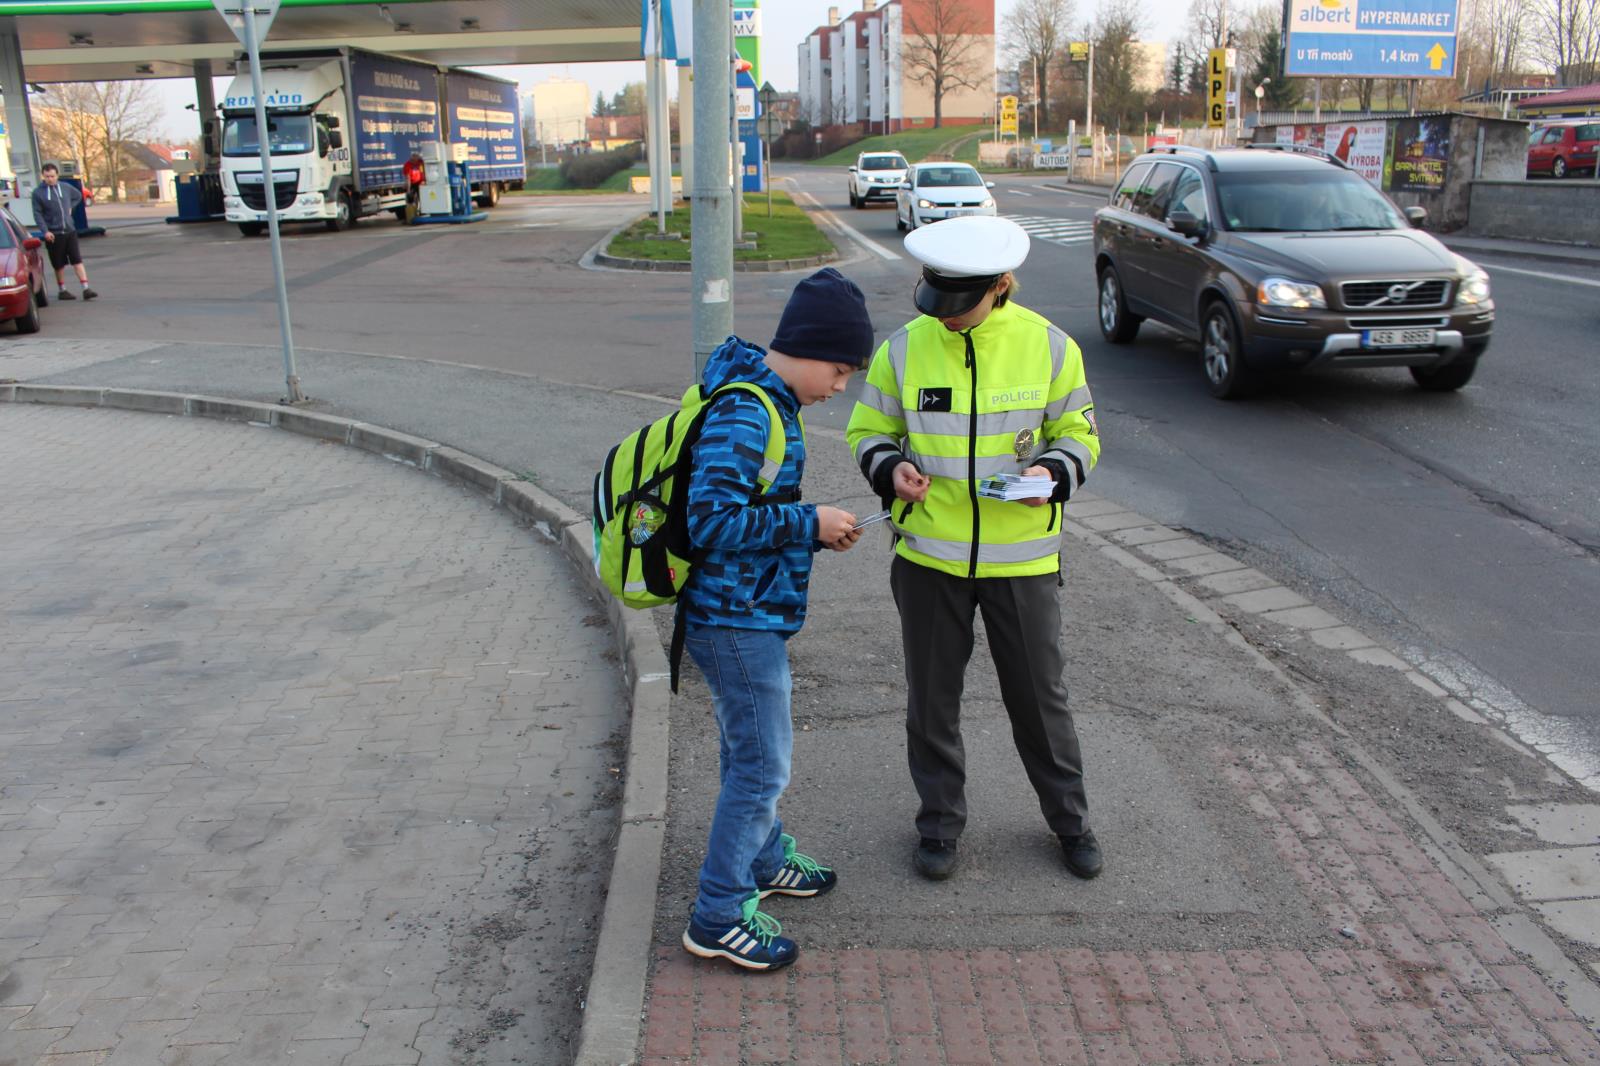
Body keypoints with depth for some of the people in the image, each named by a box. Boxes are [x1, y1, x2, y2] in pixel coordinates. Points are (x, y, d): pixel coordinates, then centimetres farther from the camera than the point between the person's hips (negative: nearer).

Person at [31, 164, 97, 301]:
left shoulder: (66, 187, 4)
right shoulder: (38, 193, -5)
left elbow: (78, 196, 24)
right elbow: (37, 214, -6)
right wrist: (45, 231, -16)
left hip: (70, 231, 2)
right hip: (53, 234, -2)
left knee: (78, 260, -5)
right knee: (59, 264, 6)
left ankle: (86, 289, -8)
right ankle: (62, 291, 18)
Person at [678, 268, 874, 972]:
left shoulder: (765, 400, 10)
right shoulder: (745, 415, -23)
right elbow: (712, 522, -28)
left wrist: (813, 530, 5)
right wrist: (808, 522, -19)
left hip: (746, 614, 10)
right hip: (738, 621, -10)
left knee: (749, 754, 24)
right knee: (761, 767, -1)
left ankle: (763, 862, 43)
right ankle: (719, 918, 12)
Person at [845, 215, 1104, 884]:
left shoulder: (1048, 347, -6)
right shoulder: (903, 348, -5)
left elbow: (1079, 434, 4)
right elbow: (869, 432, 5)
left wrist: (1054, 472, -17)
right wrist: (891, 468, -17)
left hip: (1022, 558, -1)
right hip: (929, 556, 1)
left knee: (1040, 695, 13)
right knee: (932, 697, 13)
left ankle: (1069, 818, 35)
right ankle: (940, 823, 33)